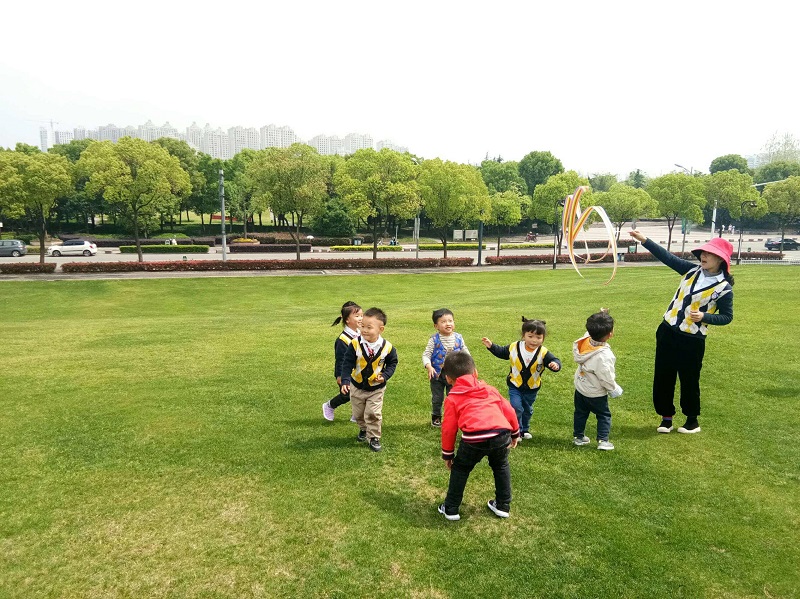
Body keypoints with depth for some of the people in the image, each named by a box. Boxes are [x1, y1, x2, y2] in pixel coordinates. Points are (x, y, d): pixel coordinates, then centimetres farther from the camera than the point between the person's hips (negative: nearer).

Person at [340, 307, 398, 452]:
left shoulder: (387, 347, -19)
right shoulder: (355, 344, -21)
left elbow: (392, 363, -1)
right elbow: (347, 363, -16)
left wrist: (385, 375, -17)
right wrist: (345, 381, -25)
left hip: (376, 388, -2)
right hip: (357, 386, 2)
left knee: (374, 414, -4)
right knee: (358, 413, 19)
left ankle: (374, 438, 17)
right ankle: (363, 429, 47)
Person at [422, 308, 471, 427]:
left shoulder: (458, 338, -5)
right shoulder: (434, 340, -14)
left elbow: (465, 353, 8)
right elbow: (426, 355, -12)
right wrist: (429, 367, -28)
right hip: (437, 375, -2)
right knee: (437, 399, 12)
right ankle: (436, 417, 32)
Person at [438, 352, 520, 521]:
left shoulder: (452, 398, 18)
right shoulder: (489, 388, 27)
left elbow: (448, 428, 16)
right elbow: (509, 411, 28)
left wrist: (447, 453, 28)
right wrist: (515, 433, 43)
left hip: (474, 438, -3)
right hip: (501, 434, 4)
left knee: (460, 469, 22)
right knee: (501, 466, 33)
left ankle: (451, 509, 29)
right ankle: (503, 506, 39)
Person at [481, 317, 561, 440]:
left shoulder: (543, 352, -18)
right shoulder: (514, 347, -13)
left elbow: (555, 361, -22)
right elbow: (501, 352, 4)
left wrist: (556, 365, -45)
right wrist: (491, 346, -7)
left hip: (532, 389, 1)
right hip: (515, 386, -1)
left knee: (527, 410, 21)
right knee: (516, 408, -10)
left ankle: (525, 430, 43)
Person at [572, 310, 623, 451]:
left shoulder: (586, 341, -18)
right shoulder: (604, 356, -35)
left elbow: (590, 333, 8)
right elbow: (606, 377, -26)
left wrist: (600, 317, 1)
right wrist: (614, 389, -7)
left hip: (580, 387, 7)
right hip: (595, 393, -7)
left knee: (580, 412, 22)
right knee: (604, 415, 14)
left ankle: (578, 436, 34)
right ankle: (603, 440, 12)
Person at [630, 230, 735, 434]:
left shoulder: (723, 288, -10)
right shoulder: (692, 270, 2)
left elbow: (727, 316, -4)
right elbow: (668, 257, 1)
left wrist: (704, 317, -21)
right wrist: (644, 240, -4)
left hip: (692, 340, -5)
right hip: (667, 332, 5)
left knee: (689, 381, 7)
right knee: (662, 377, 10)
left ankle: (692, 420, 29)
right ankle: (666, 417, 26)